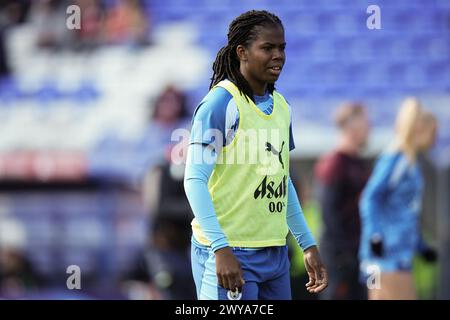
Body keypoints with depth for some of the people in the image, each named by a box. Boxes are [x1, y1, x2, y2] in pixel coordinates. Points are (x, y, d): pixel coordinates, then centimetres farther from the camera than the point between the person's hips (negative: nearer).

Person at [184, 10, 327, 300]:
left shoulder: (281, 107, 14)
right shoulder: (221, 103, -10)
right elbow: (195, 180, -15)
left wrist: (308, 245, 20)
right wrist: (221, 248, -23)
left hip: (275, 252, 8)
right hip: (228, 253, -7)